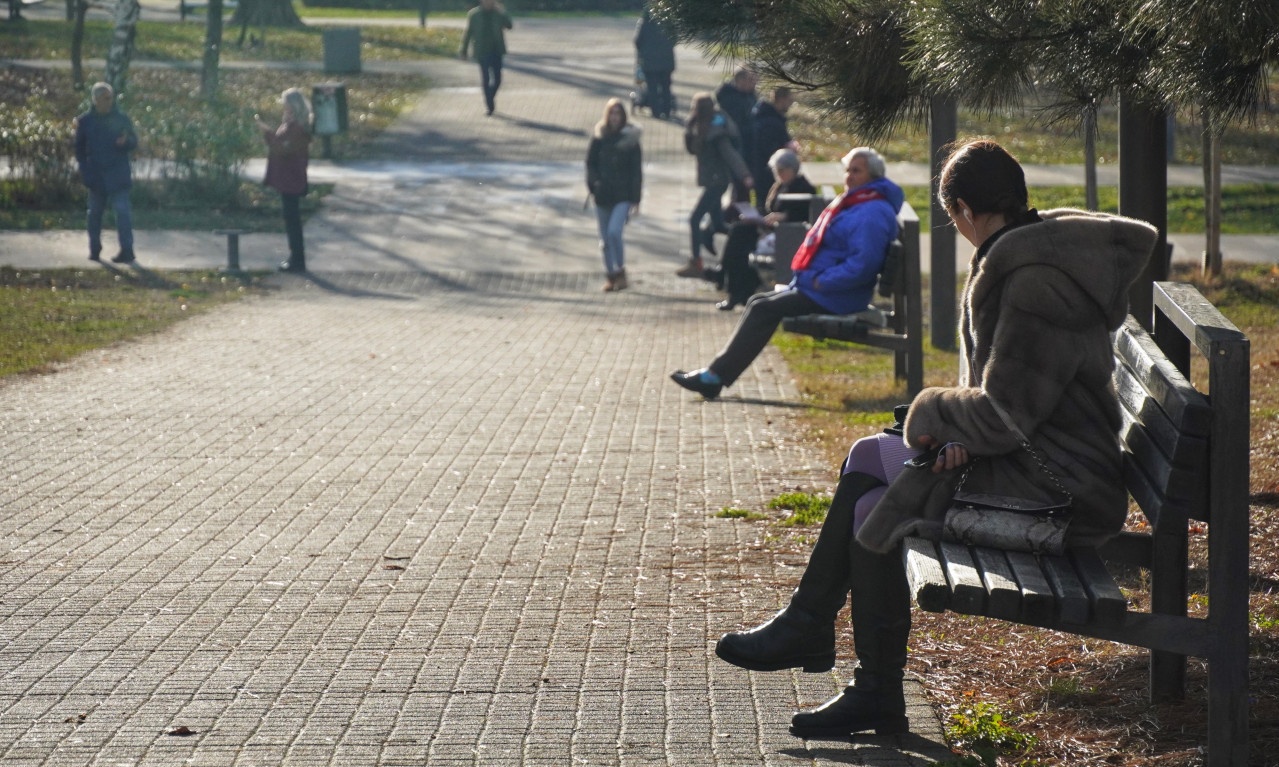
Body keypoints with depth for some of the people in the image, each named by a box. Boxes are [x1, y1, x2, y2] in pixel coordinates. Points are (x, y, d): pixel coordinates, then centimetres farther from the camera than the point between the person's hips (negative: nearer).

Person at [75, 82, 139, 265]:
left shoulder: (122, 119, 1)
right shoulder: (85, 121, 3)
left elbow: (134, 143, 3)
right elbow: (79, 148, 8)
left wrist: (126, 141, -21)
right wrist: (84, 169, -2)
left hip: (118, 175, -2)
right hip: (96, 176, 2)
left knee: (122, 211, -10)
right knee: (95, 213, 9)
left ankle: (126, 250, -9)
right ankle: (94, 249, 21)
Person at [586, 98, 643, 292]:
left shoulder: (630, 138, -1)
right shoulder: (599, 137, 4)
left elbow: (637, 170, -1)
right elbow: (590, 163, 8)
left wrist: (635, 198, -5)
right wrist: (594, 183, -9)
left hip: (623, 195, -3)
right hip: (603, 195, 3)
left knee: (614, 231, -19)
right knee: (605, 238, 7)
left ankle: (620, 272, -5)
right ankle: (611, 276, 18)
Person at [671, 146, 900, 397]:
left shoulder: (872, 213, -17)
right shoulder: (852, 203, 18)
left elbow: (862, 264, -27)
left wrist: (821, 281, -22)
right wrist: (804, 277, 13)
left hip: (834, 298, -11)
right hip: (813, 285, 11)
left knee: (764, 308, -15)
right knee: (759, 302, 6)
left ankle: (716, 375, -11)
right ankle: (717, 373, -1)